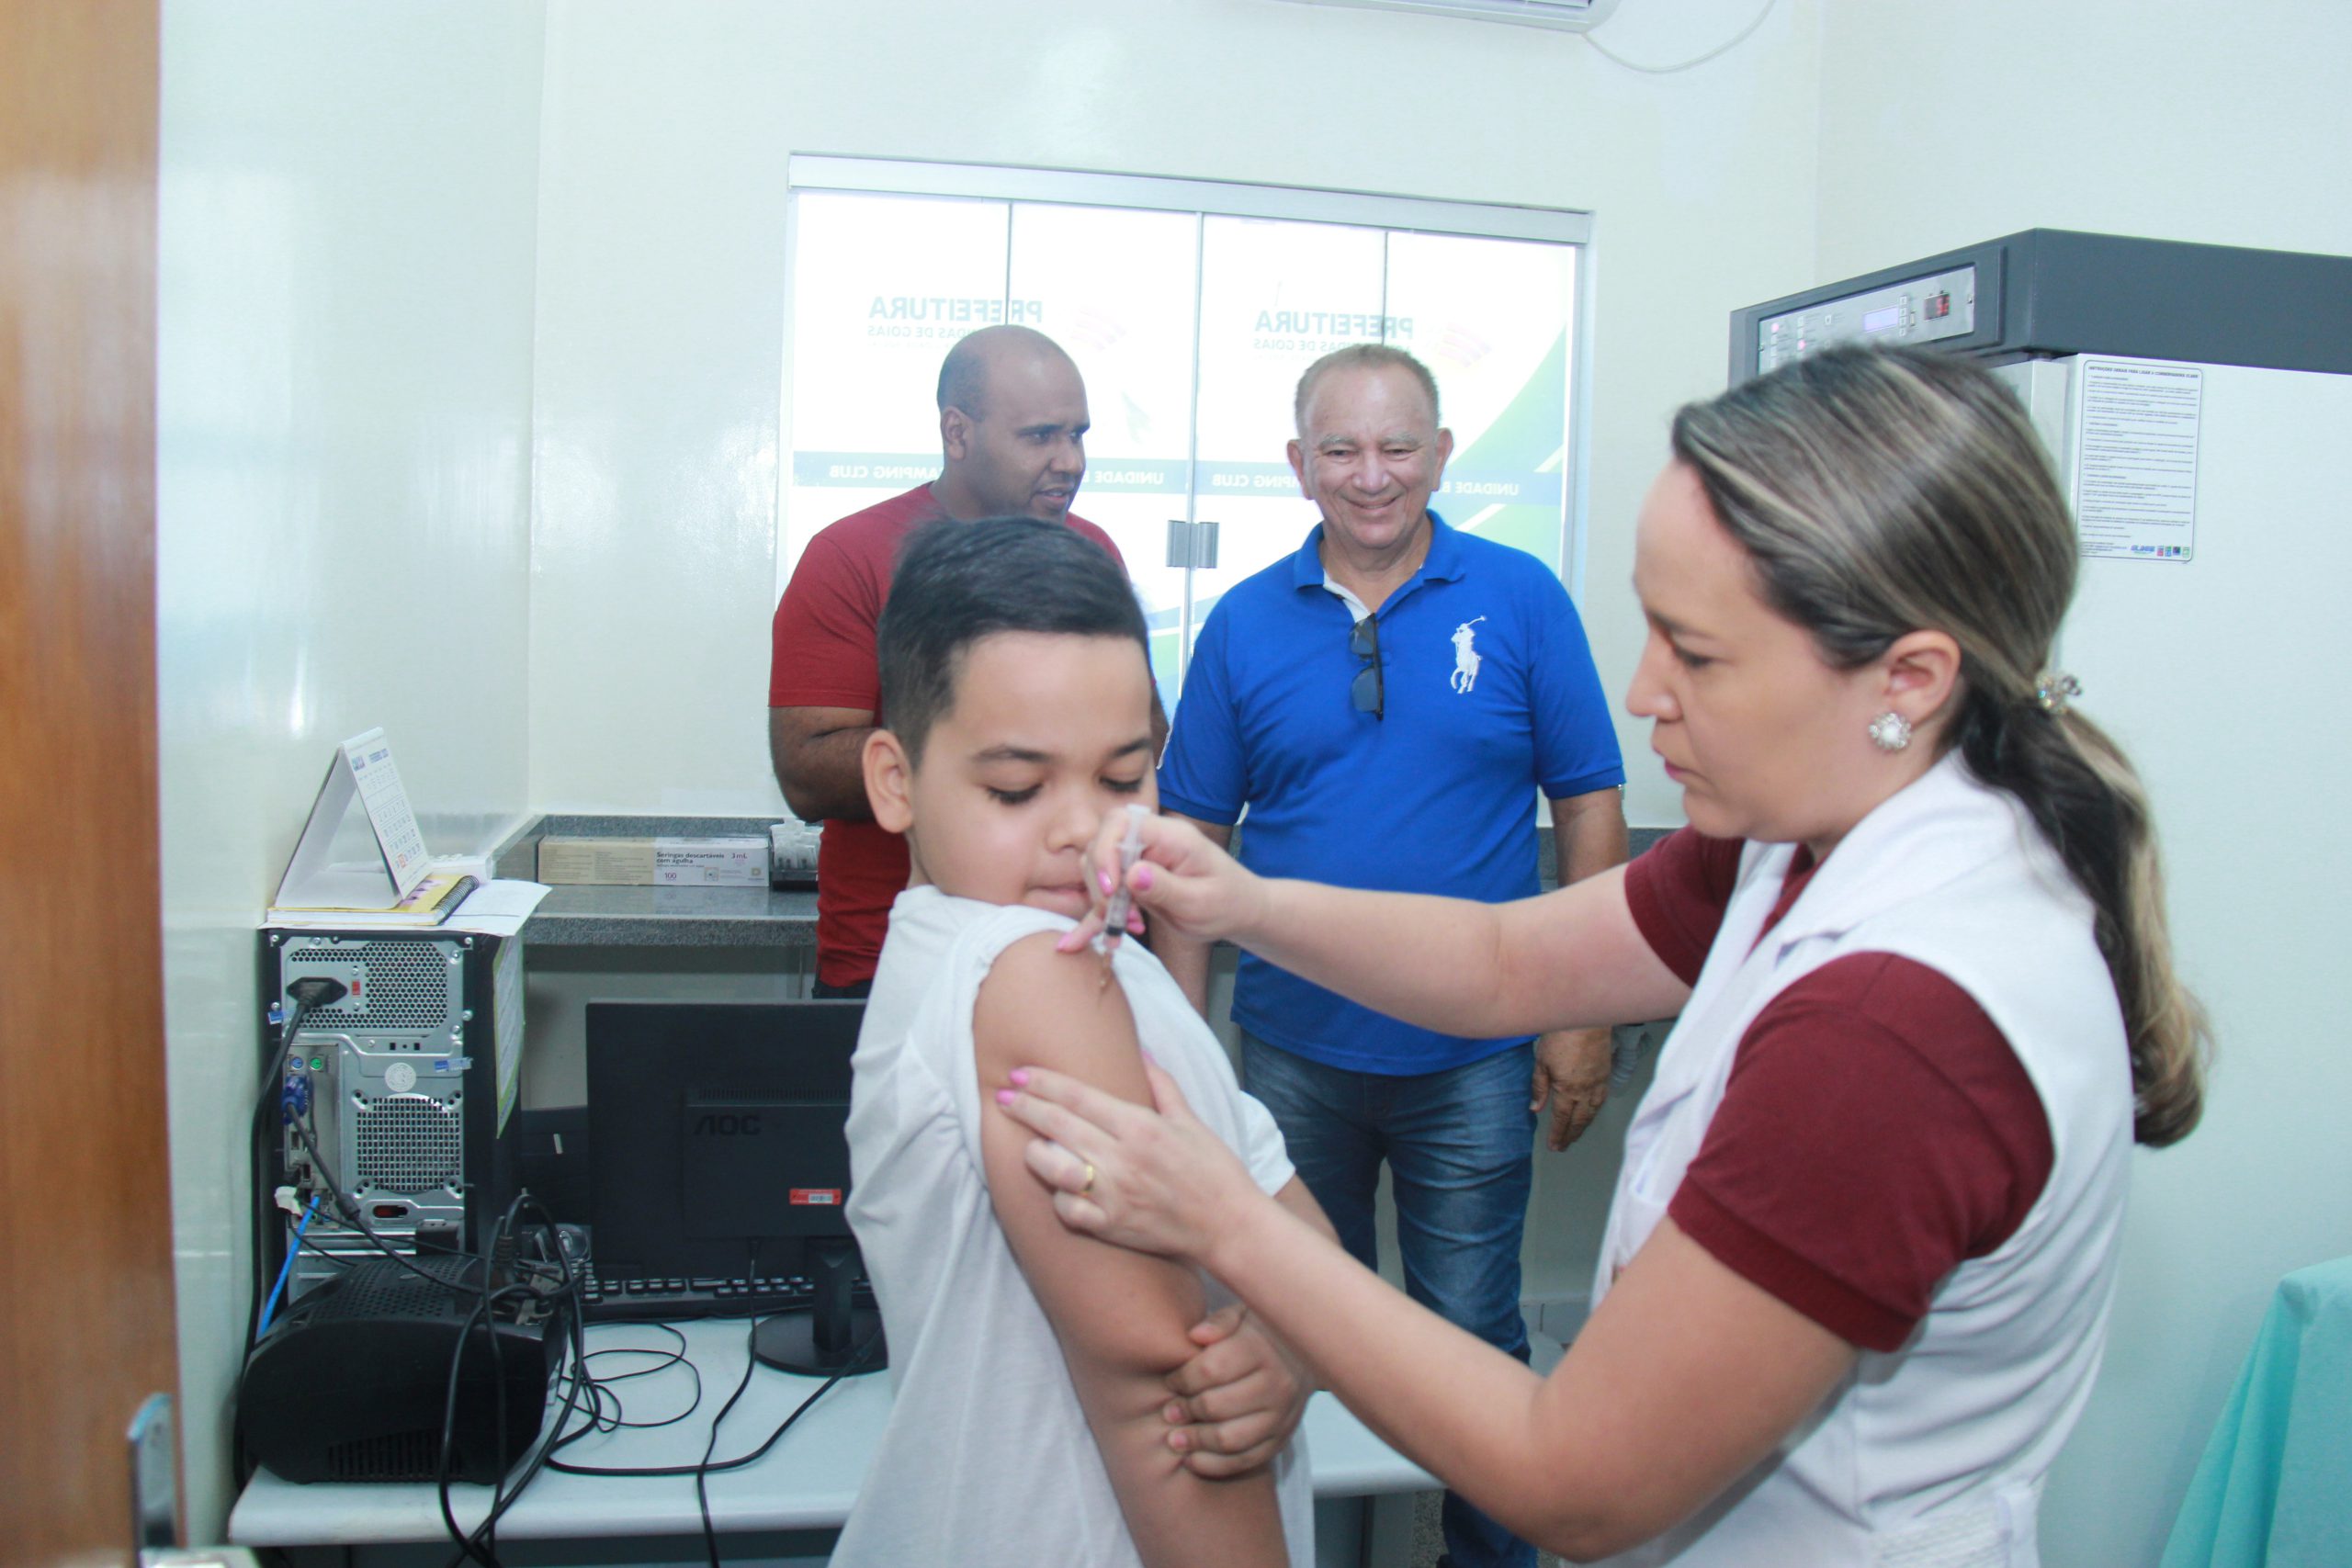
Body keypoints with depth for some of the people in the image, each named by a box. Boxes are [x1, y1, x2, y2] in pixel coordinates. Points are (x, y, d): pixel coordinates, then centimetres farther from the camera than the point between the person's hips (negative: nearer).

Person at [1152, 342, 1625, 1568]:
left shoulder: (1519, 598, -4)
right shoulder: (1245, 622, 1)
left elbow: (1589, 805, -1)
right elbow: (1194, 833, 3)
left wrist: (1582, 1018, -4)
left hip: (1474, 1054, -2)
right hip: (1292, 1047, 2)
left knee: (1471, 1340, 9)